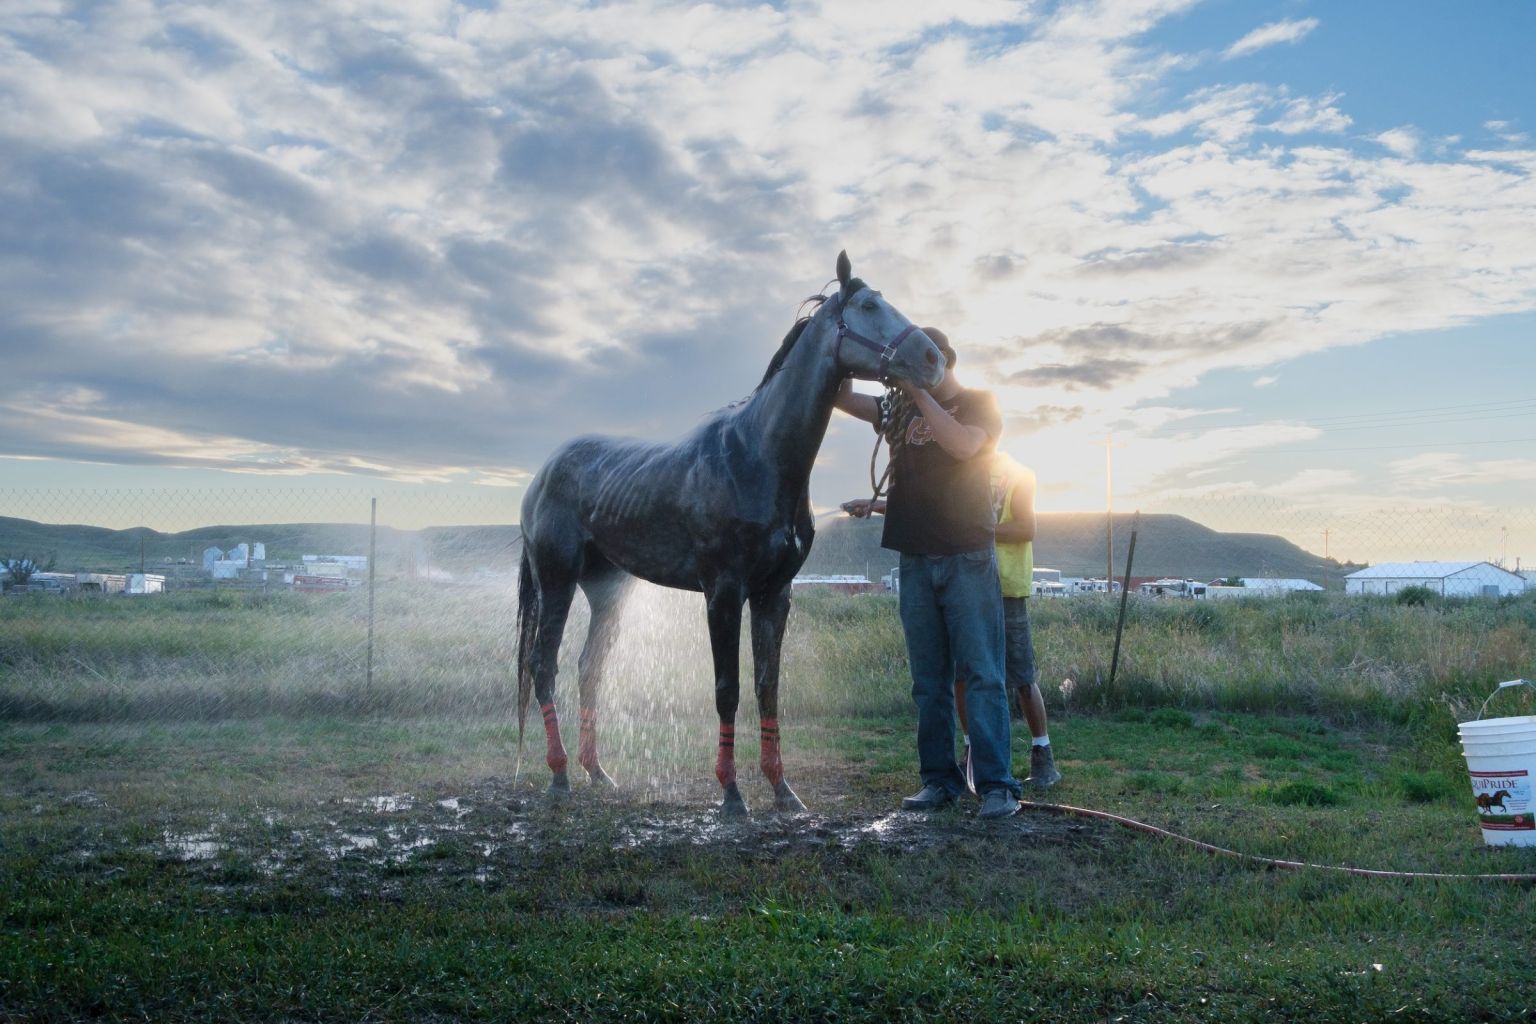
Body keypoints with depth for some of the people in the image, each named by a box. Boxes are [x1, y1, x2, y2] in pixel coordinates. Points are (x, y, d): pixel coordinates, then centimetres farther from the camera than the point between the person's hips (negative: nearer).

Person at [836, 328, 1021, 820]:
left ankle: (997, 785, -5)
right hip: (916, 560, 5)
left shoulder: (979, 403, 3)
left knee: (982, 674, -6)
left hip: (968, 558, -4)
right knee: (929, 681, 6)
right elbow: (842, 398, 10)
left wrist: (919, 392, -16)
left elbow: (963, 445, -17)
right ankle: (939, 780, 12)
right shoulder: (901, 409, 16)